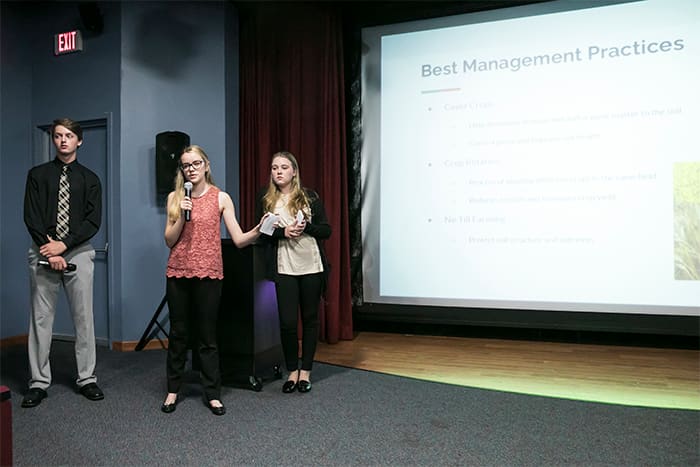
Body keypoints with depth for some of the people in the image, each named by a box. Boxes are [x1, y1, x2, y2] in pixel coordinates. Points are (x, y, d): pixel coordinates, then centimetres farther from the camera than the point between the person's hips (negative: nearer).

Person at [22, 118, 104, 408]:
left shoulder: (89, 179, 8)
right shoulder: (38, 174, 9)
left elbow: (93, 221, -1)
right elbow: (31, 217, 0)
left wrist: (64, 245, -12)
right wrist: (49, 250, -10)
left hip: (78, 252, 0)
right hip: (43, 252, 0)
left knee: (83, 316, 3)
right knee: (41, 317, 3)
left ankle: (86, 378, 12)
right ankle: (39, 382, 11)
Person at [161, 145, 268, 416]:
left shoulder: (221, 198, 0)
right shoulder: (175, 197, 6)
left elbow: (239, 240, -5)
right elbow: (169, 241, 3)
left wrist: (258, 231, -24)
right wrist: (182, 217, -12)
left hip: (208, 273, -2)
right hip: (178, 273, 2)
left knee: (207, 336, 3)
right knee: (178, 334, 9)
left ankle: (213, 394, 14)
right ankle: (173, 390, 24)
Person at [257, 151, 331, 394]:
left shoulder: (310, 196, 3)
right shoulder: (265, 200, 5)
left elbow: (326, 230, 2)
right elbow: (261, 234, 2)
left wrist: (306, 226, -16)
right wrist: (283, 232, -15)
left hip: (312, 266, 0)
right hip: (284, 268, 0)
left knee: (310, 319, 7)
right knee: (287, 322, -3)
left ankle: (305, 371, 22)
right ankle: (292, 371, 18)